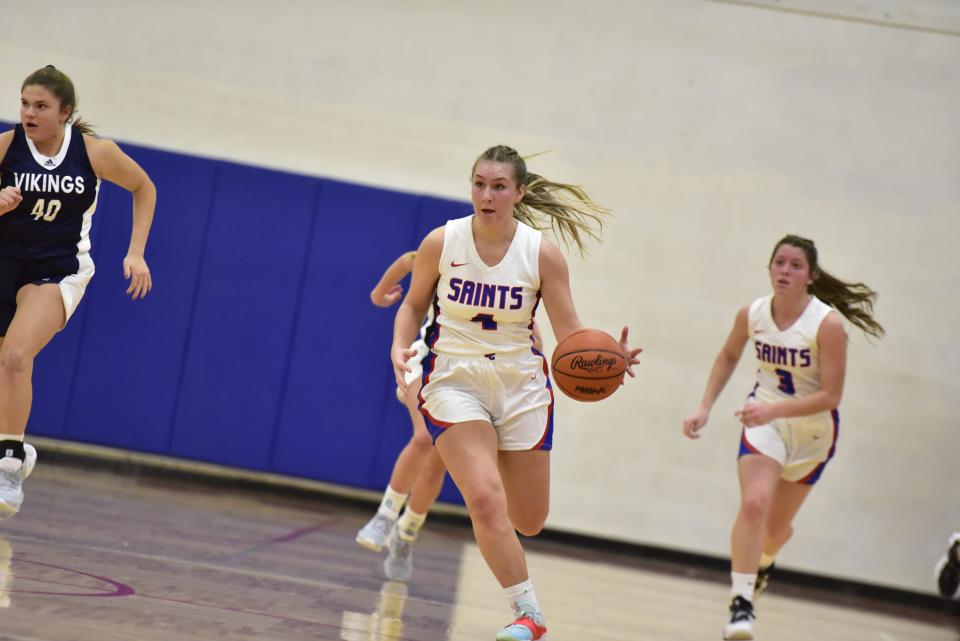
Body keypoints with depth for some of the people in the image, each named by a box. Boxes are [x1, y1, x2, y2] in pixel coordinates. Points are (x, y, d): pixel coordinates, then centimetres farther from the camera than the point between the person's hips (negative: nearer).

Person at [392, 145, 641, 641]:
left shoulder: (542, 253, -9)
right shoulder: (441, 242, -9)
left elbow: (570, 335, -7)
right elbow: (414, 305, 7)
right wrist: (399, 346, -12)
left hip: (522, 387, 2)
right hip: (455, 381, -2)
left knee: (529, 522, 9)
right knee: (486, 500, -21)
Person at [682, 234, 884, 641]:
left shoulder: (828, 324, -24)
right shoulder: (752, 314, -13)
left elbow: (831, 396, -25)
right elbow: (729, 356, 9)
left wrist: (774, 409, -36)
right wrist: (705, 407, 0)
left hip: (812, 431, -1)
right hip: (764, 419, 1)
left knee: (776, 526, 15)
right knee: (753, 504, -25)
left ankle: (764, 561, 52)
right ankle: (741, 604, -19)